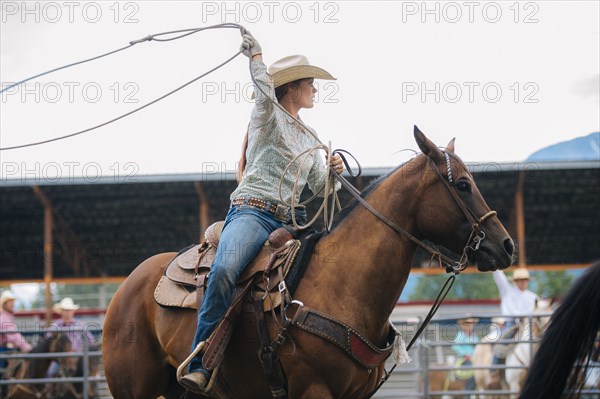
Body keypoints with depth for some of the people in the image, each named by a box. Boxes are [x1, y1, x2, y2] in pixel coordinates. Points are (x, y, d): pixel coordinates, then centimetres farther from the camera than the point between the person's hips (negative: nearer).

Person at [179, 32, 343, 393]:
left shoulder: (310, 140, 26)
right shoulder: (269, 116, 5)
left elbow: (321, 187, 27)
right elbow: (266, 93, -18)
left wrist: (334, 173, 8)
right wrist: (256, 57, -13)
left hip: (291, 221, 8)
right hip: (252, 211, -8)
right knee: (225, 270, -36)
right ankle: (200, 366, -38)